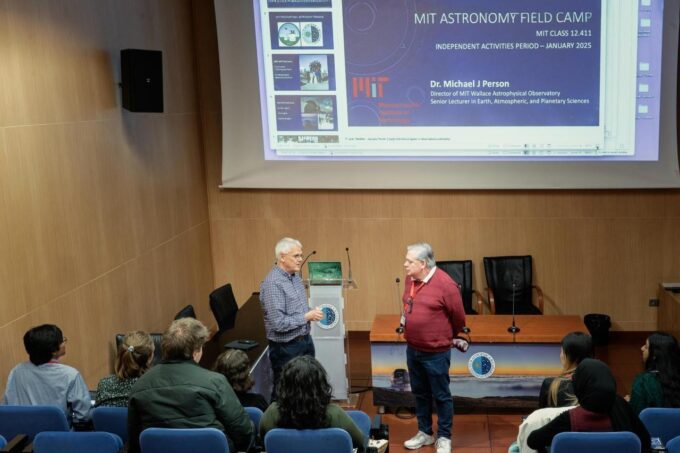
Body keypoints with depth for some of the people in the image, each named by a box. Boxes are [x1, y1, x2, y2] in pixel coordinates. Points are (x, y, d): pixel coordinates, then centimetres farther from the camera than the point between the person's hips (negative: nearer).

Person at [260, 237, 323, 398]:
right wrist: (307, 316, -17)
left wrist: (311, 313, -2)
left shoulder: (295, 276, 6)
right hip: (286, 348, -8)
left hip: (305, 341, 8)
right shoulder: (273, 283, -22)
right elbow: (279, 323, -26)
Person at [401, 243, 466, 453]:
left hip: (436, 353, -6)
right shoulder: (410, 279, 1)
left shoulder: (445, 284, -19)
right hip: (412, 349, 6)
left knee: (441, 396, 8)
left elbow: (459, 317, -7)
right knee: (420, 393, 18)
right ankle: (425, 432, 34)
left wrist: (446, 338, 8)